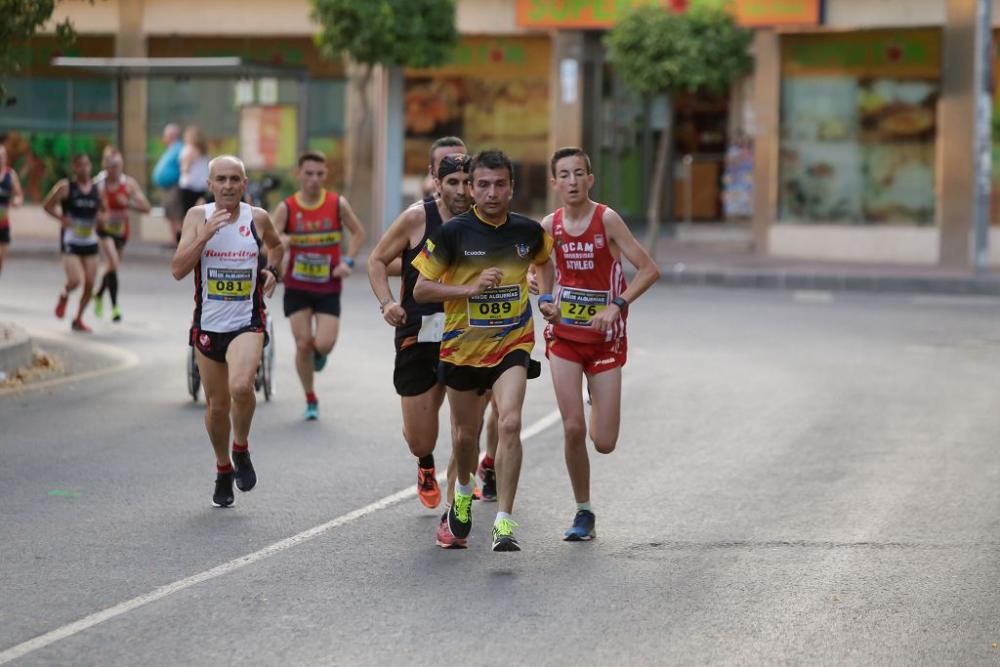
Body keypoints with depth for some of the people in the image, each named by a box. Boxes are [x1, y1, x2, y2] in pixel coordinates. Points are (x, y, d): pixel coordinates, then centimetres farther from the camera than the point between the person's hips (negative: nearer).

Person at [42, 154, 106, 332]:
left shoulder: (96, 189, 4)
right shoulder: (66, 187, -7)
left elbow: (103, 210, 18)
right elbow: (46, 204, -4)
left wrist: (98, 221, -2)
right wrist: (61, 218, -15)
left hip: (90, 242, 4)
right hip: (71, 242, -4)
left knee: (89, 284, 2)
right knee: (75, 280, -19)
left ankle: (78, 319, 20)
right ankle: (64, 296, 17)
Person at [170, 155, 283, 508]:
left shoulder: (257, 218, -1)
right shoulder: (198, 216, -4)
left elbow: (276, 245, 23)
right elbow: (178, 270, -14)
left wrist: (272, 271, 5)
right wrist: (205, 234, -23)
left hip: (247, 323, -1)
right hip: (208, 323, 2)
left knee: (241, 386, -27)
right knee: (216, 405, 11)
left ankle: (241, 450, 0)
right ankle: (223, 470, 35)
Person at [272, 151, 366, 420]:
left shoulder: (338, 204, -7)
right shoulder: (286, 208, -8)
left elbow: (358, 233, 6)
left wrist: (348, 261, -8)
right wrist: (278, 242, -36)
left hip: (329, 288, 0)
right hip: (297, 287, 0)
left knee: (323, 345, -12)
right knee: (303, 345, -2)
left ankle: (320, 353, 27)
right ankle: (311, 400, 18)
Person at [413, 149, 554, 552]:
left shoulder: (528, 231, -2)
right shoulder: (453, 233, -11)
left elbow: (543, 261, 23)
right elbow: (421, 290, -9)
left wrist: (546, 296, 6)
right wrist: (469, 288, -21)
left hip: (512, 344, 0)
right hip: (462, 347, 0)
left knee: (510, 423, -21)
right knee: (467, 433, 15)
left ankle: (504, 522, -18)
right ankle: (463, 491, 48)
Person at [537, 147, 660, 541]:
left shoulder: (607, 220, -12)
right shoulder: (549, 226, 0)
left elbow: (649, 270, -13)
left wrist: (616, 305, -24)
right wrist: (545, 300, -4)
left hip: (606, 339, -2)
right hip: (564, 336, 2)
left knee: (604, 443, -2)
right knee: (572, 429, -8)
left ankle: (599, 405, 35)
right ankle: (583, 513, 9)